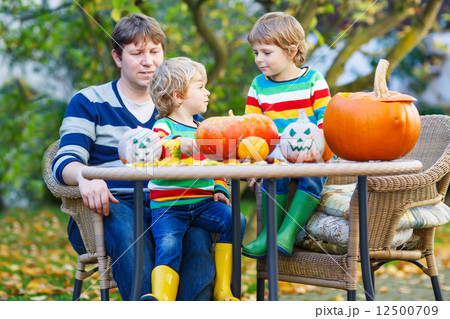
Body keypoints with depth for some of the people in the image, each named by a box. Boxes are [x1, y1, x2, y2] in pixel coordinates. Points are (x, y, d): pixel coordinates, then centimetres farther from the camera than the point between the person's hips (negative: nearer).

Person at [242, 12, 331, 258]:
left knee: (312, 176, -31)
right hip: (275, 154, 2)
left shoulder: (313, 80, 0)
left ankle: (288, 232, -26)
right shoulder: (258, 86, 9)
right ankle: (269, 234, -20)